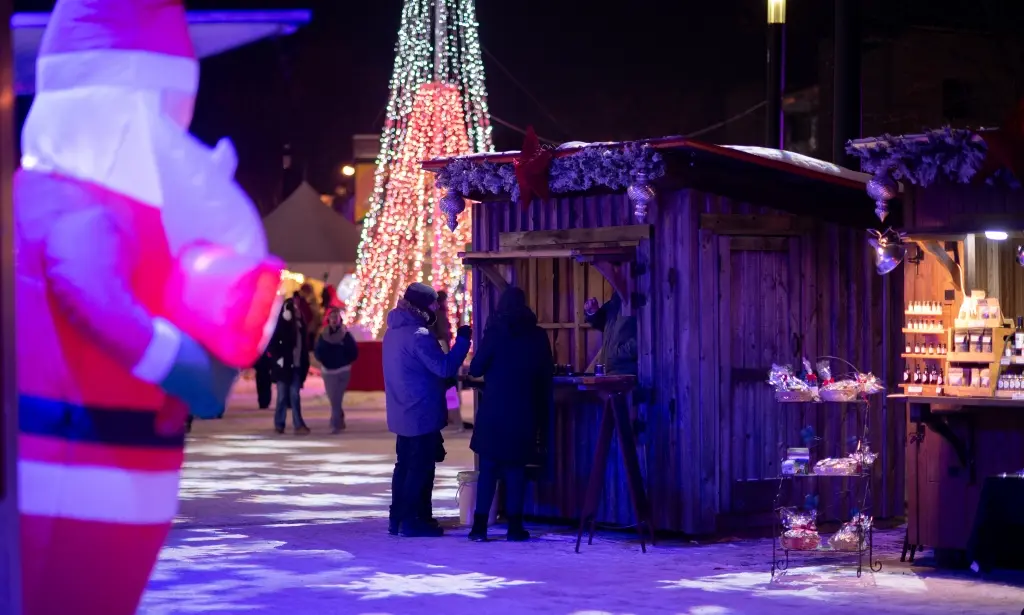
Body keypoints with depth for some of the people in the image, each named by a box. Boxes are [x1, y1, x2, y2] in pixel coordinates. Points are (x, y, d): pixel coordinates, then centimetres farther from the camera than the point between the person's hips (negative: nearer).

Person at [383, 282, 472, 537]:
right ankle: (413, 520, 1)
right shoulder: (419, 334, -20)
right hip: (423, 413, -9)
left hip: (402, 413, 9)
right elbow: (445, 368, -19)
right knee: (421, 468, -2)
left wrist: (445, 381, 17)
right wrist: (462, 339, -13)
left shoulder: (394, 331, 10)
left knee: (405, 465, 14)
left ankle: (397, 518, 17)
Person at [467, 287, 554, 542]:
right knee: (516, 469, 7)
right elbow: (547, 377, 5)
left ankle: (480, 525, 1)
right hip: (524, 412, 2)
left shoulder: (495, 332, -5)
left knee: (488, 468, 4)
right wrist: (541, 416, 11)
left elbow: (476, 369, -5)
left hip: (494, 410, -2)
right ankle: (514, 525, 3)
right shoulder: (538, 335, 3)